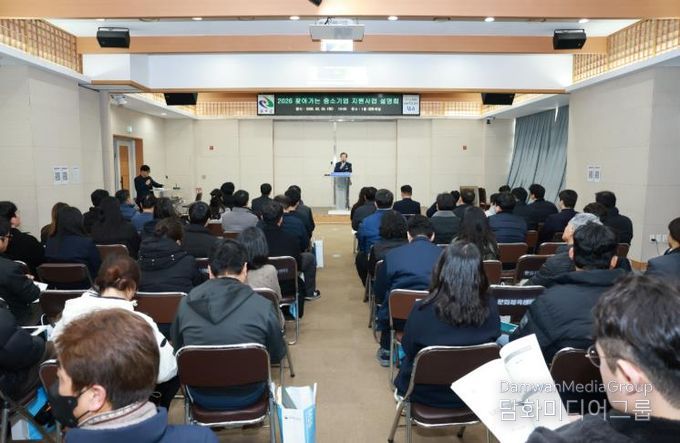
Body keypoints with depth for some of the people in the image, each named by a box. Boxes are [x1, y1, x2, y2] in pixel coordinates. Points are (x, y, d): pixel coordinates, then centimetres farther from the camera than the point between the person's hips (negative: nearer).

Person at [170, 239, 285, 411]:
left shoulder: (186, 303, -14)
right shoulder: (264, 306, -20)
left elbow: (177, 348, 3)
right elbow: (277, 355, -5)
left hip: (201, 397, 2)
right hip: (247, 396, -1)